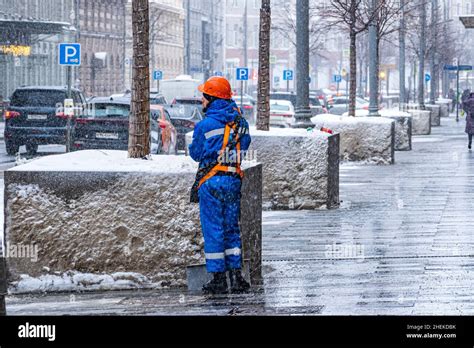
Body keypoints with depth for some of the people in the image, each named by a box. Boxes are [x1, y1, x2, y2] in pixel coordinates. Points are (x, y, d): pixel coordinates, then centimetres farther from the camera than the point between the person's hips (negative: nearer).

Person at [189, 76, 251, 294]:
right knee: (231, 228, 13)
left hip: (212, 181, -5)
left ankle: (218, 279, 2)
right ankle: (236, 276, 8)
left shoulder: (205, 125, -11)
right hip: (234, 180, 5)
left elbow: (196, 154, 0)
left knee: (213, 229, 1)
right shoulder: (241, 122, 5)